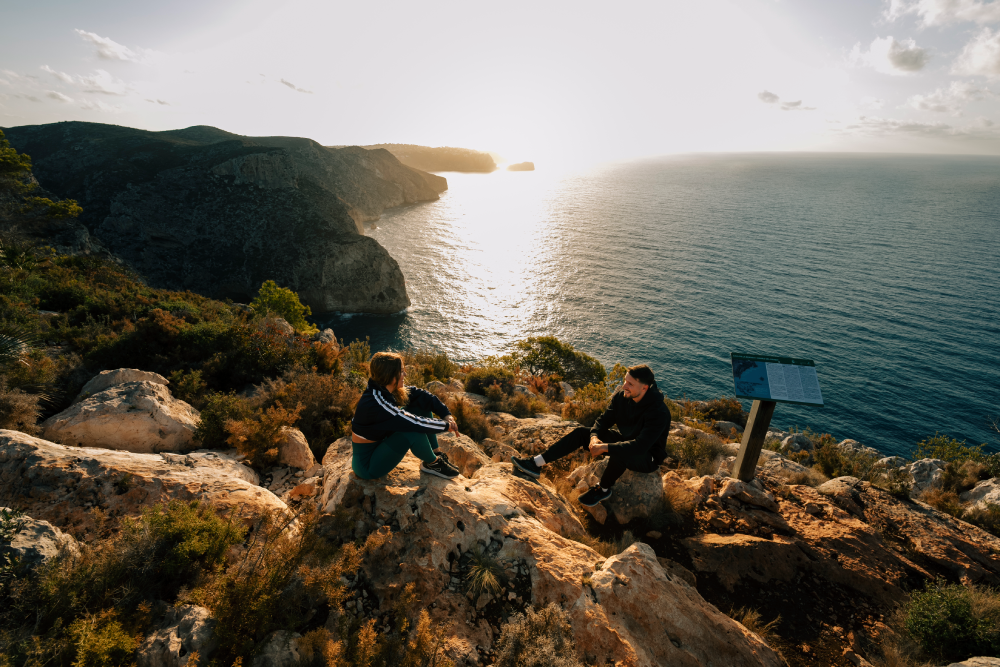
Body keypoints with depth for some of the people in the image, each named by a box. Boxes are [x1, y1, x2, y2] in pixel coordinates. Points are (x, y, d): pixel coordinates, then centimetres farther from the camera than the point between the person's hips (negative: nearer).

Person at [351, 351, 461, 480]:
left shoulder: (384, 390, -7)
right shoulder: (375, 403, -32)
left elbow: (421, 395, -3)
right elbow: (414, 423, -31)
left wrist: (447, 415, -12)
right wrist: (446, 425, -18)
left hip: (381, 443, 9)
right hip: (366, 465, -9)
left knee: (421, 406, -1)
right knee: (414, 432, -31)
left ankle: (435, 453, 6)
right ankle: (432, 463, -1)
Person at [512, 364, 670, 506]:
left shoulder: (659, 412, -31)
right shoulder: (621, 397, -10)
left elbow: (641, 446, -39)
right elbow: (603, 421, -3)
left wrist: (605, 447, -39)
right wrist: (594, 437, -24)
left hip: (649, 457, -7)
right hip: (624, 440, 7)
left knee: (620, 453, -40)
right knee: (581, 432, -7)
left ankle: (603, 490, -9)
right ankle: (536, 464, -13)